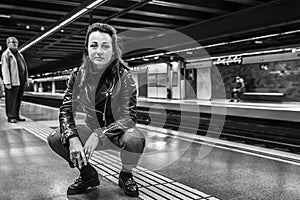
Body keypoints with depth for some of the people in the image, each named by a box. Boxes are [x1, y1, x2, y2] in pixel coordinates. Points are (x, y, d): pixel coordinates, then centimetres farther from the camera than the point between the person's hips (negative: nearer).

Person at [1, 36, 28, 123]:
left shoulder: (19, 54, 20)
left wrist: (26, 79, 14)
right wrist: (7, 83, -17)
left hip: (21, 81, 8)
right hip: (13, 81, -8)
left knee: (18, 99, 10)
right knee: (11, 100, -3)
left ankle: (16, 116, 18)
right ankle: (10, 117, 3)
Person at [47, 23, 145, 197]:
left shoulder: (124, 77, -17)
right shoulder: (78, 75, -8)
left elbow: (129, 118, -22)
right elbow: (66, 110, -10)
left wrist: (99, 135, -34)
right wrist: (73, 138, -28)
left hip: (118, 133, -3)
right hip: (91, 131, 3)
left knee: (136, 140, -35)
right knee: (55, 139, -16)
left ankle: (126, 176, 0)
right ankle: (88, 174, 8)